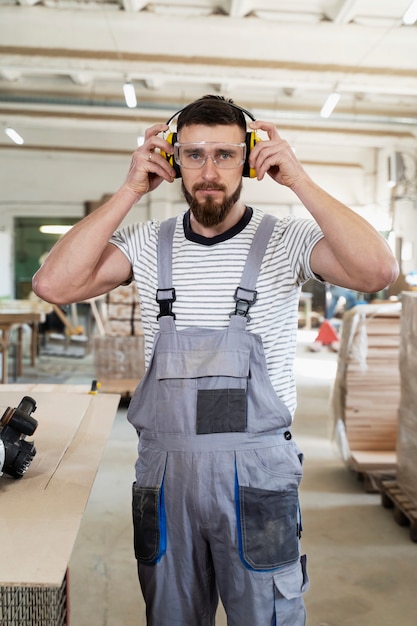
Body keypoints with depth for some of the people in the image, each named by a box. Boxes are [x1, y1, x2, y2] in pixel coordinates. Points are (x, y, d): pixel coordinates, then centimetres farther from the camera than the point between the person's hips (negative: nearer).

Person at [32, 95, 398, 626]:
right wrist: (130, 191, -10)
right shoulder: (148, 244, 2)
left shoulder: (286, 241, -4)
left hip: (256, 470, -2)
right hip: (163, 468, 3)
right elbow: (53, 284, -11)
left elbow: (378, 270, -21)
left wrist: (297, 179, -18)